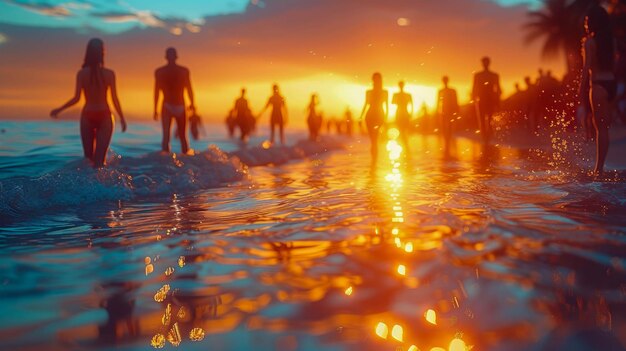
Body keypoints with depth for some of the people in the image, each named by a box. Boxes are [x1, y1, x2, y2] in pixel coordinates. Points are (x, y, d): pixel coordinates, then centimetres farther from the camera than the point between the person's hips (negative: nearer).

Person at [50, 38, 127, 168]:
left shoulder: (82, 73, -5)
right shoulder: (109, 74, -6)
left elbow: (76, 99, -8)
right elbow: (115, 99, -4)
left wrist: (59, 110, 7)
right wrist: (122, 118, 9)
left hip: (87, 117, 1)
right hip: (104, 117, -1)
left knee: (88, 157, 14)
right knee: (99, 158, -1)